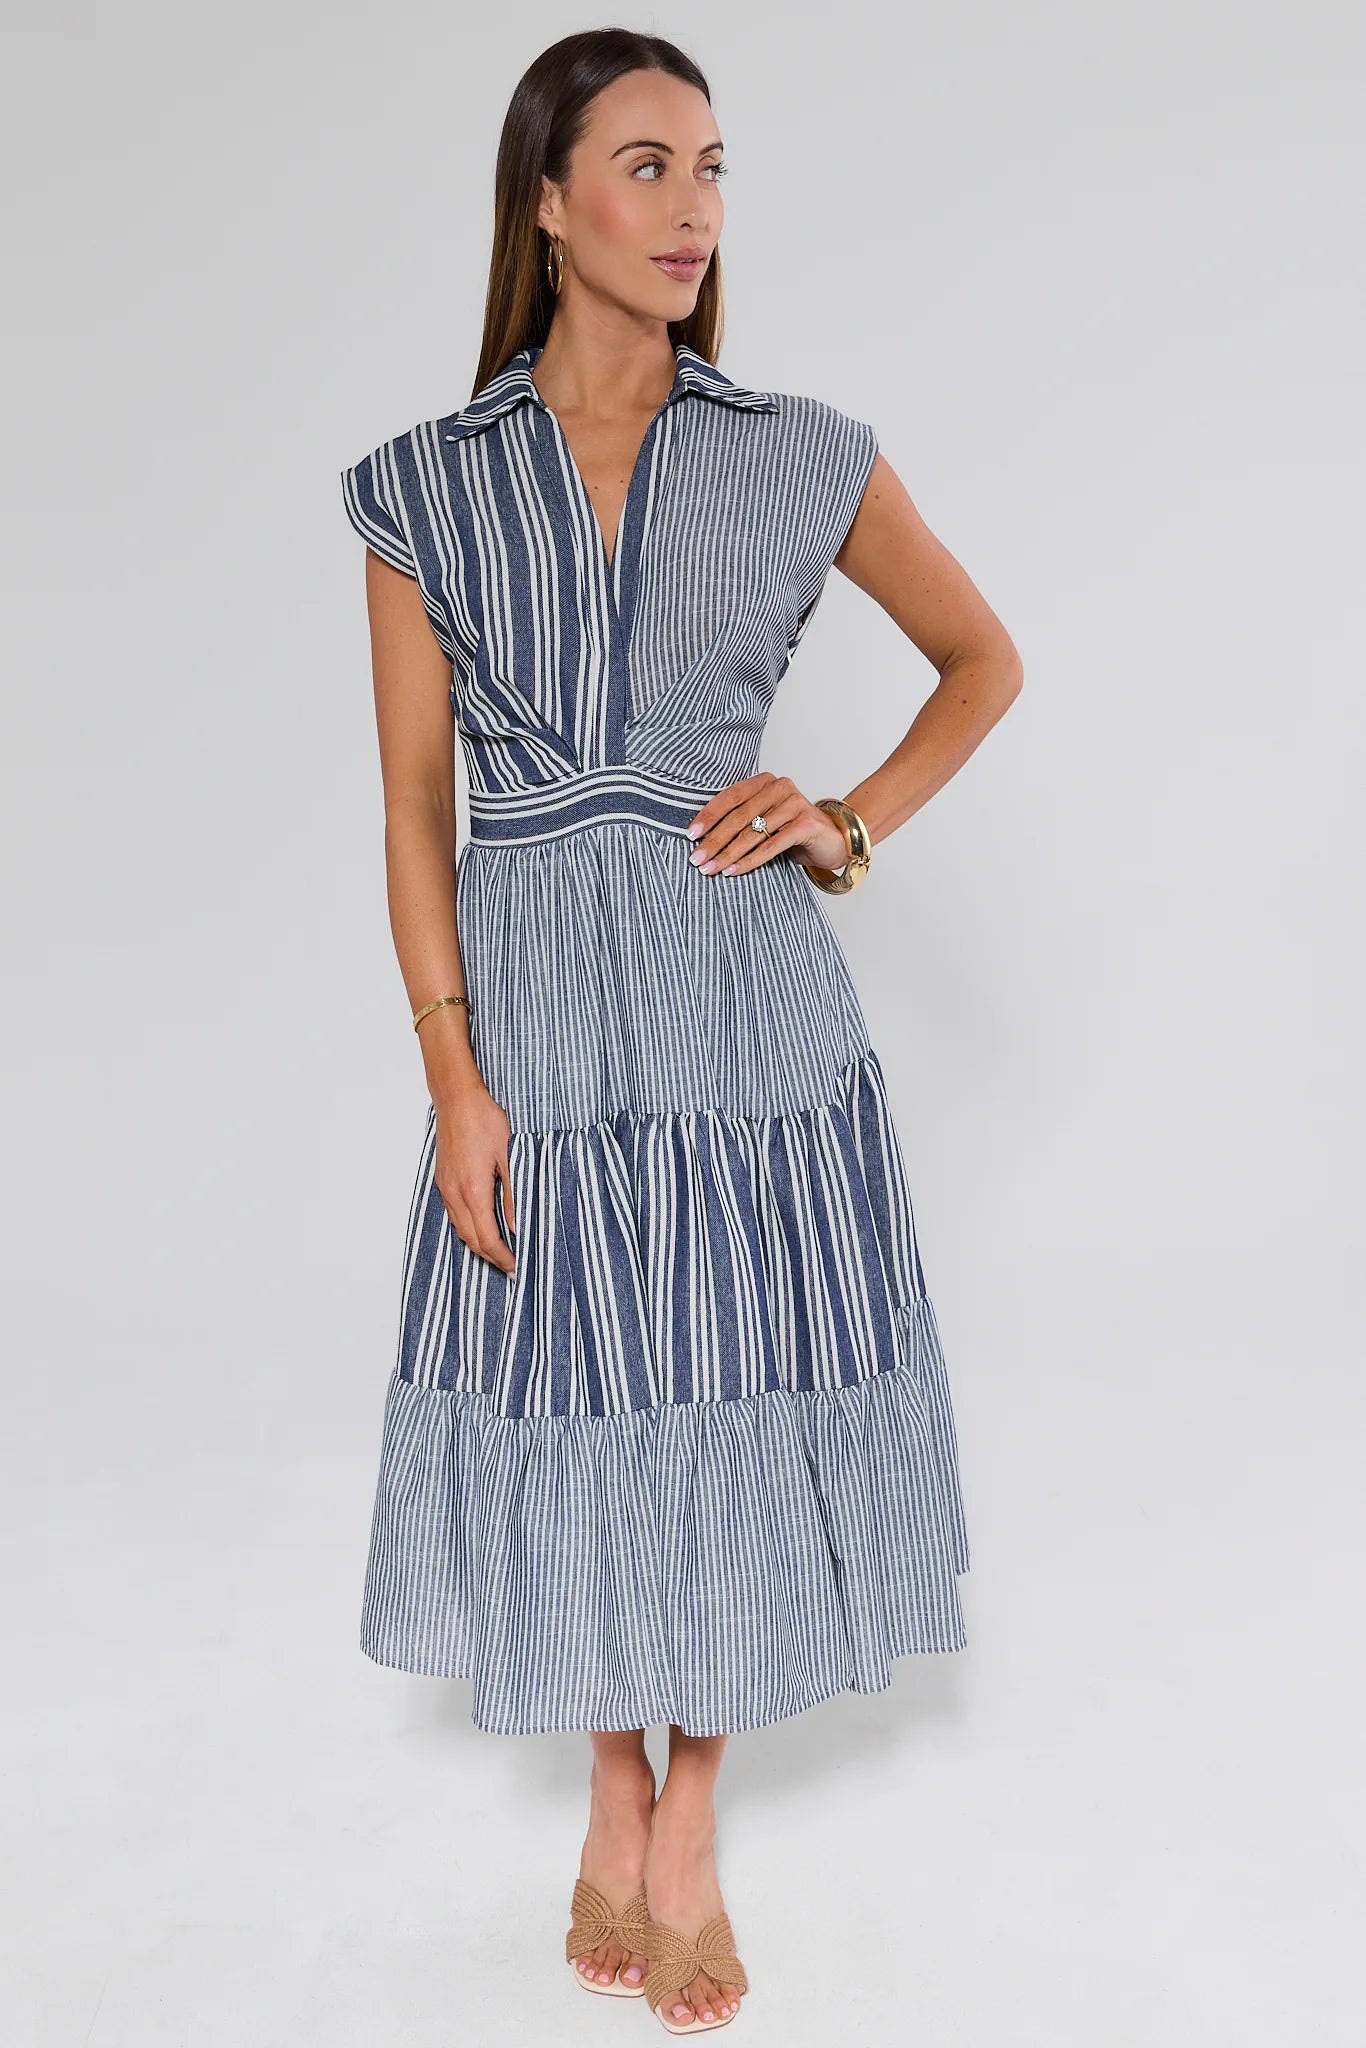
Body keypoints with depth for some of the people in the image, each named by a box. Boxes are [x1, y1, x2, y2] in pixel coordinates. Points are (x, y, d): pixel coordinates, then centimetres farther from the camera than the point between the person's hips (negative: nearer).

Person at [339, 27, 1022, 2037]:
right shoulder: (425, 486, 2)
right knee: (564, 1407, 9)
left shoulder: (805, 459, 3)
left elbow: (984, 658, 15)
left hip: (750, 993, 0)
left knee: (737, 1395, 5)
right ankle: (613, 1795, 32)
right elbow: (413, 801, 0)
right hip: (536, 1003, 0)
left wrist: (855, 824, -1)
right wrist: (451, 1075, -8)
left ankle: (691, 1827, 26)